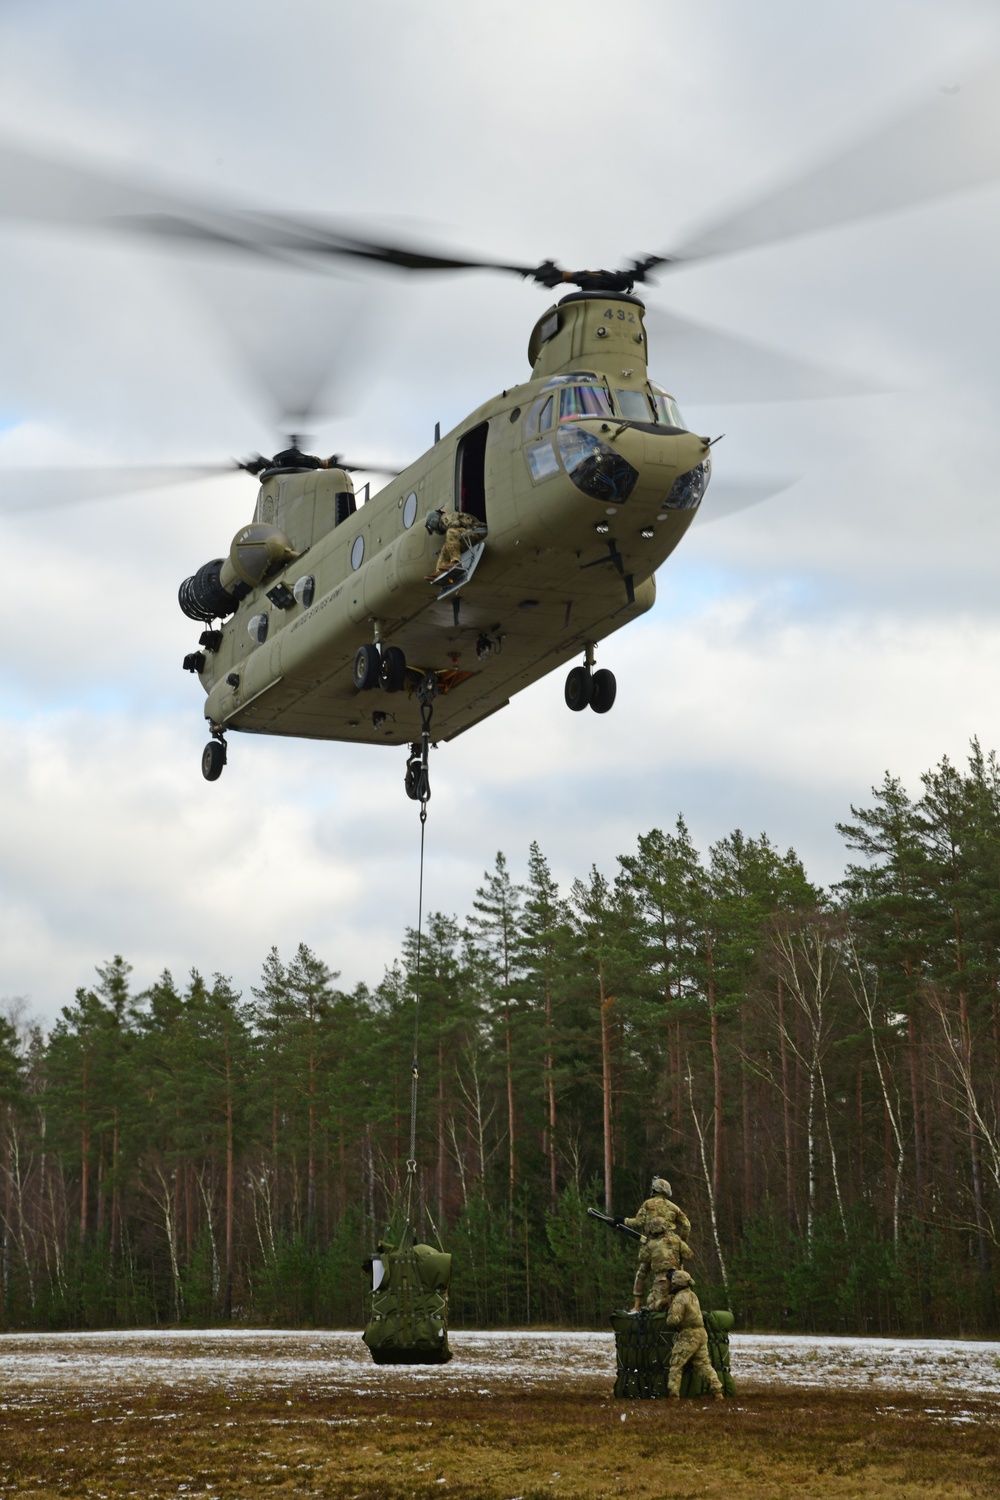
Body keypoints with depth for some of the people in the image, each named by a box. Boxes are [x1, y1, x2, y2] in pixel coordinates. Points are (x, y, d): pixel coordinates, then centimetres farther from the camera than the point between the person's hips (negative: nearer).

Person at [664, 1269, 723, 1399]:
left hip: (687, 1336, -8)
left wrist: (668, 1316, 3)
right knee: (704, 1365, 10)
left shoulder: (679, 1298, -13)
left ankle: (673, 1394, -3)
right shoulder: (693, 1295, 14)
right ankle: (717, 1390, 1)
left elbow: (674, 1320, -20)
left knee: (676, 1365, 0)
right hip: (701, 1334, 8)